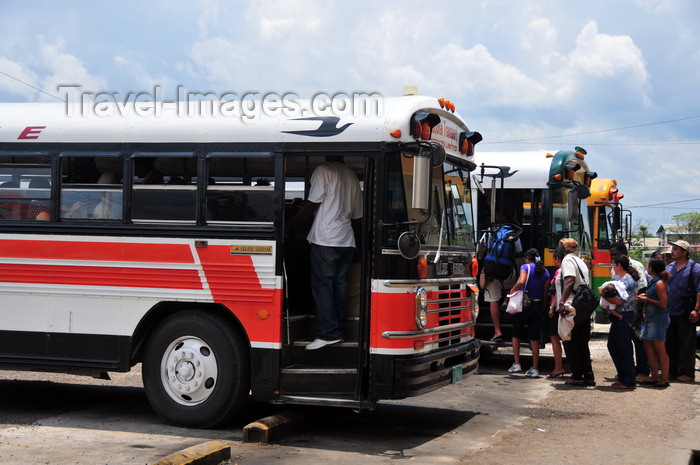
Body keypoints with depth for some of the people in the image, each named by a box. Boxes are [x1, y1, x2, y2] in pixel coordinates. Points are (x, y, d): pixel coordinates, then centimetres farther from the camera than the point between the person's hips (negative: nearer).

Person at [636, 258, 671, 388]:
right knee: (648, 346, 11)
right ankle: (654, 376, 17)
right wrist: (645, 296, 9)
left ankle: (664, 379, 1)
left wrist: (647, 299, -13)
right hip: (650, 318, 10)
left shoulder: (659, 283, -15)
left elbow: (662, 304, -20)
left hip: (659, 318, -10)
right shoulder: (653, 281, 14)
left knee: (659, 348, -5)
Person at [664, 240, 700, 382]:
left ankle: (687, 373, 5)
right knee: (670, 344, 11)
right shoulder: (669, 268, 14)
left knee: (686, 345, -2)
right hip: (669, 312, 6)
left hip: (685, 314, -6)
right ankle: (672, 371, 21)